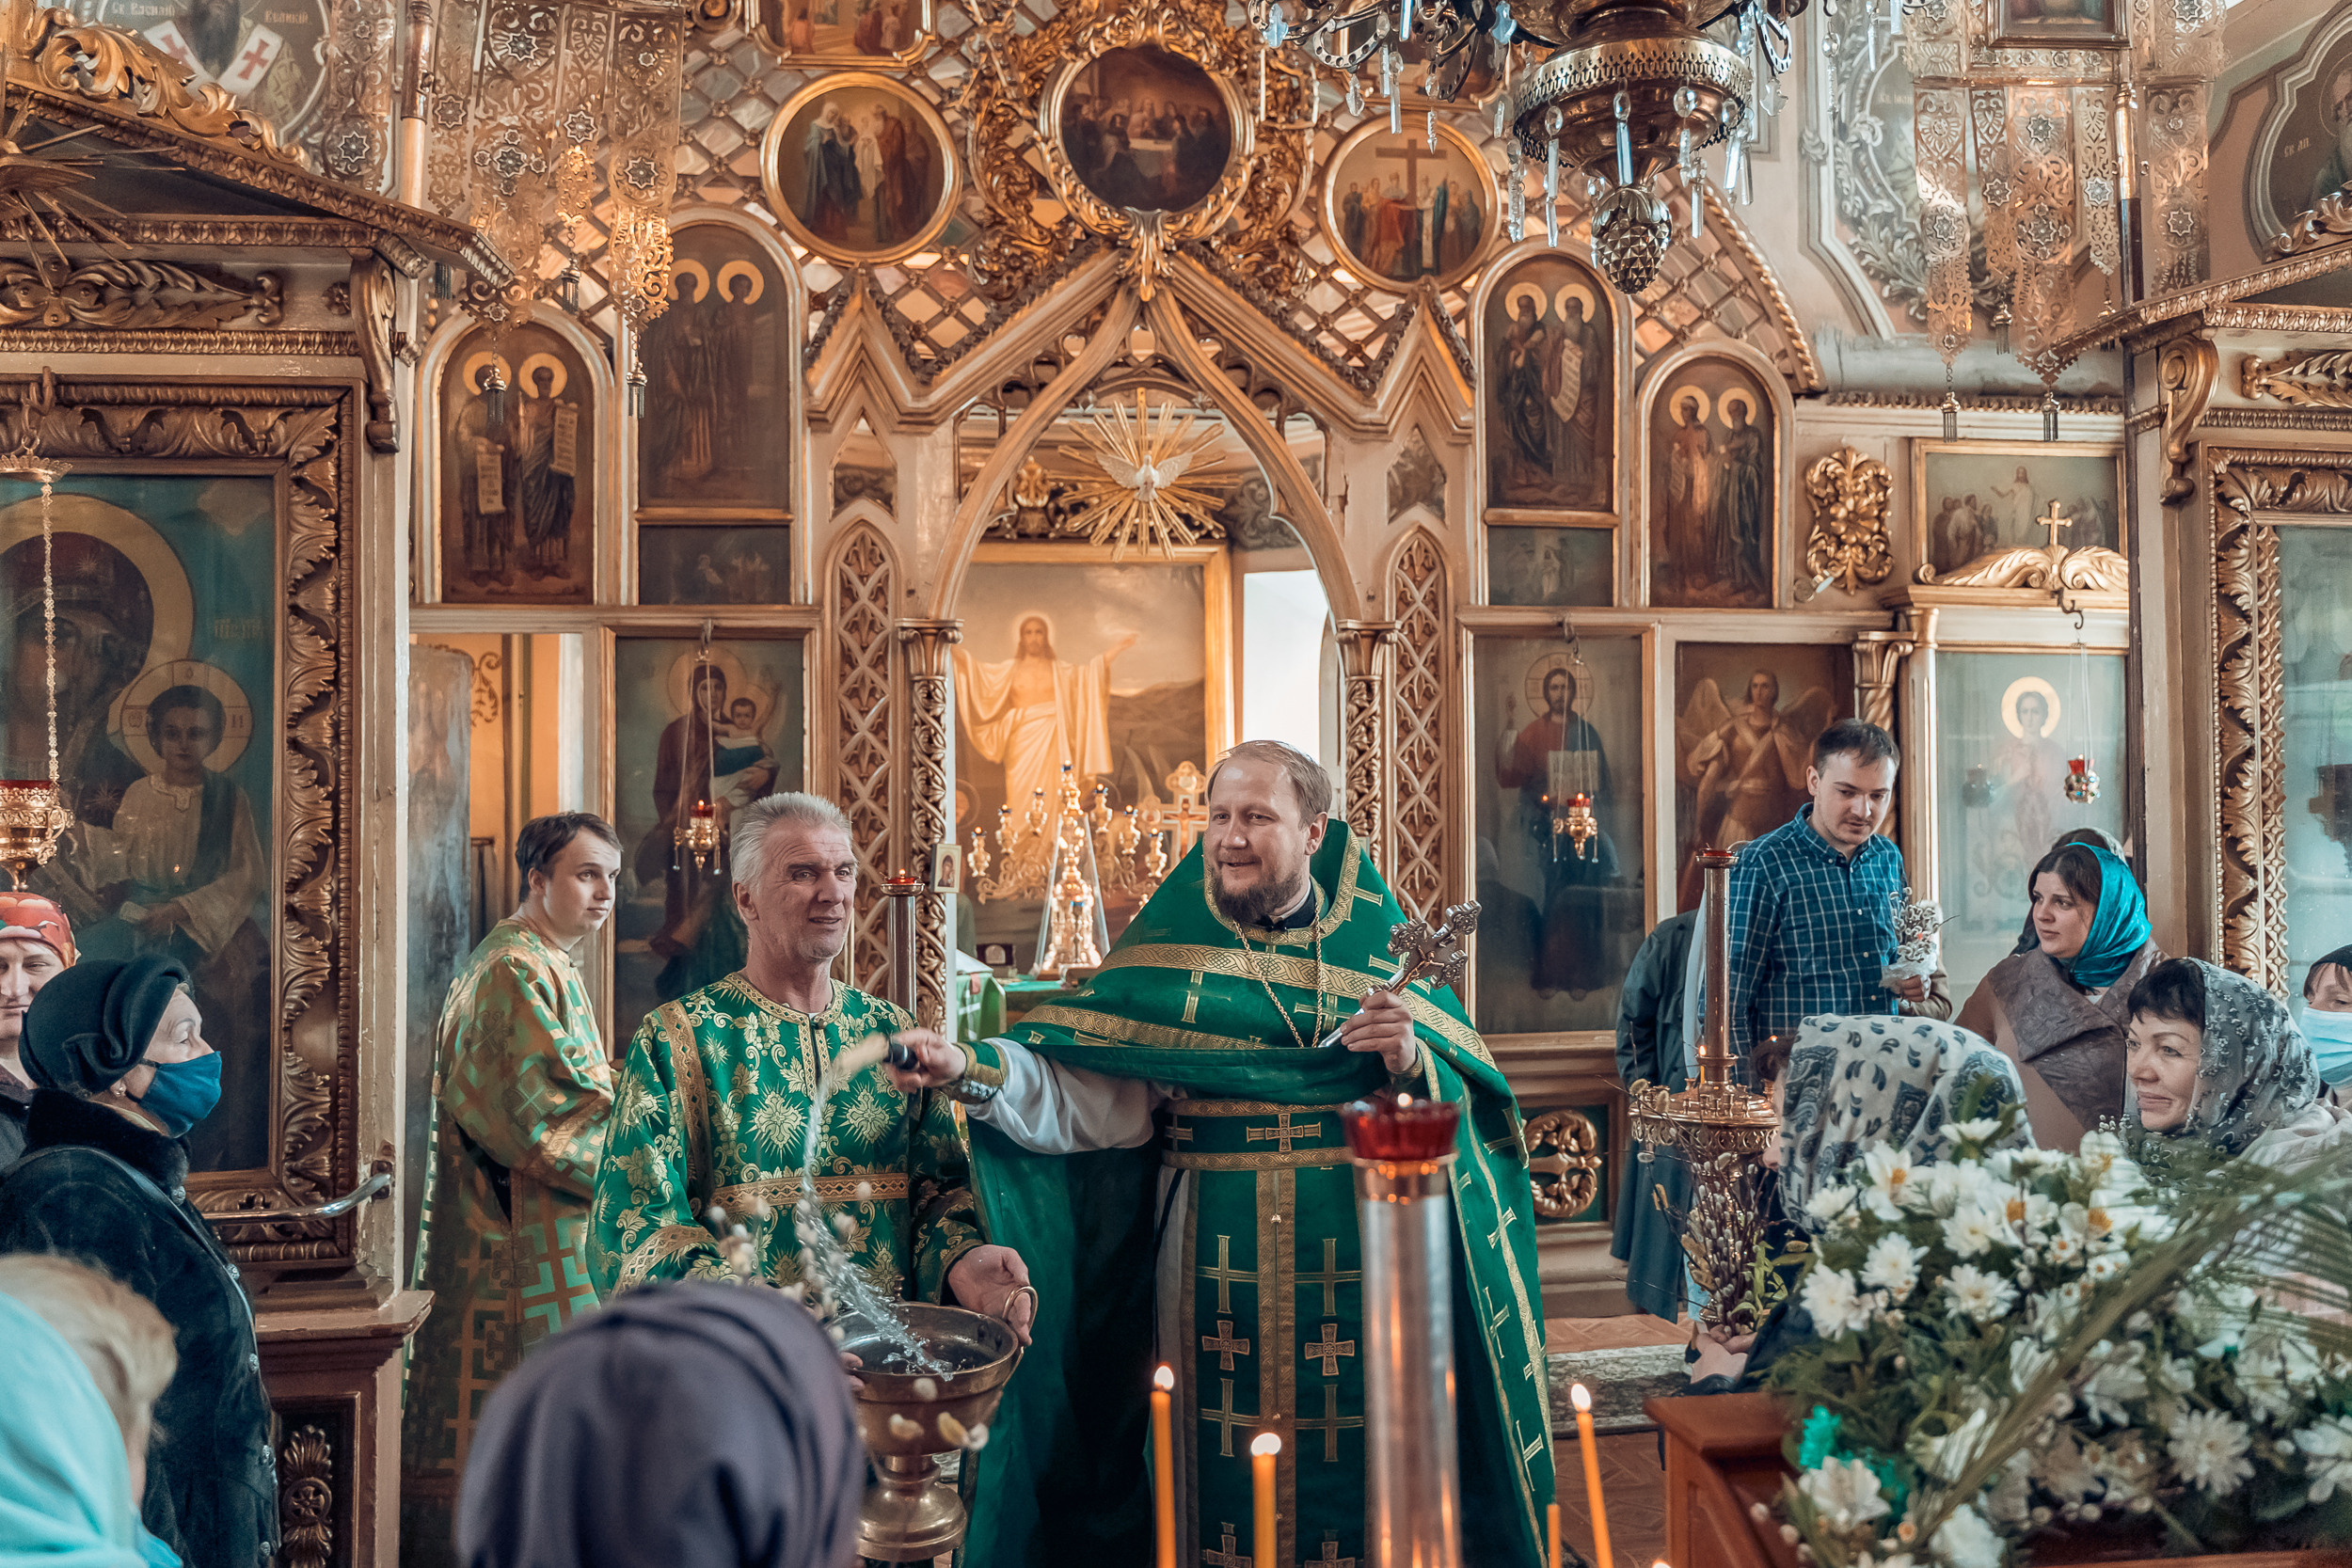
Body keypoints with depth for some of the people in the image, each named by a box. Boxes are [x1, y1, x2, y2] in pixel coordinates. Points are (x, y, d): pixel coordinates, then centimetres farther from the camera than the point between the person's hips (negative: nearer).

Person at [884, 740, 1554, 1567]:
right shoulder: (1170, 957, 4)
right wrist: (974, 1070, -23)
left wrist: (1415, 1060, -16)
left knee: (1353, 1478, 6)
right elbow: (1085, 1097, -8)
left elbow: (1472, 1106, 3)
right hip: (1214, 1279, 0)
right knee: (1223, 1486, 4)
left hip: (1357, 1280, 1)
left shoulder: (1381, 946, 7)